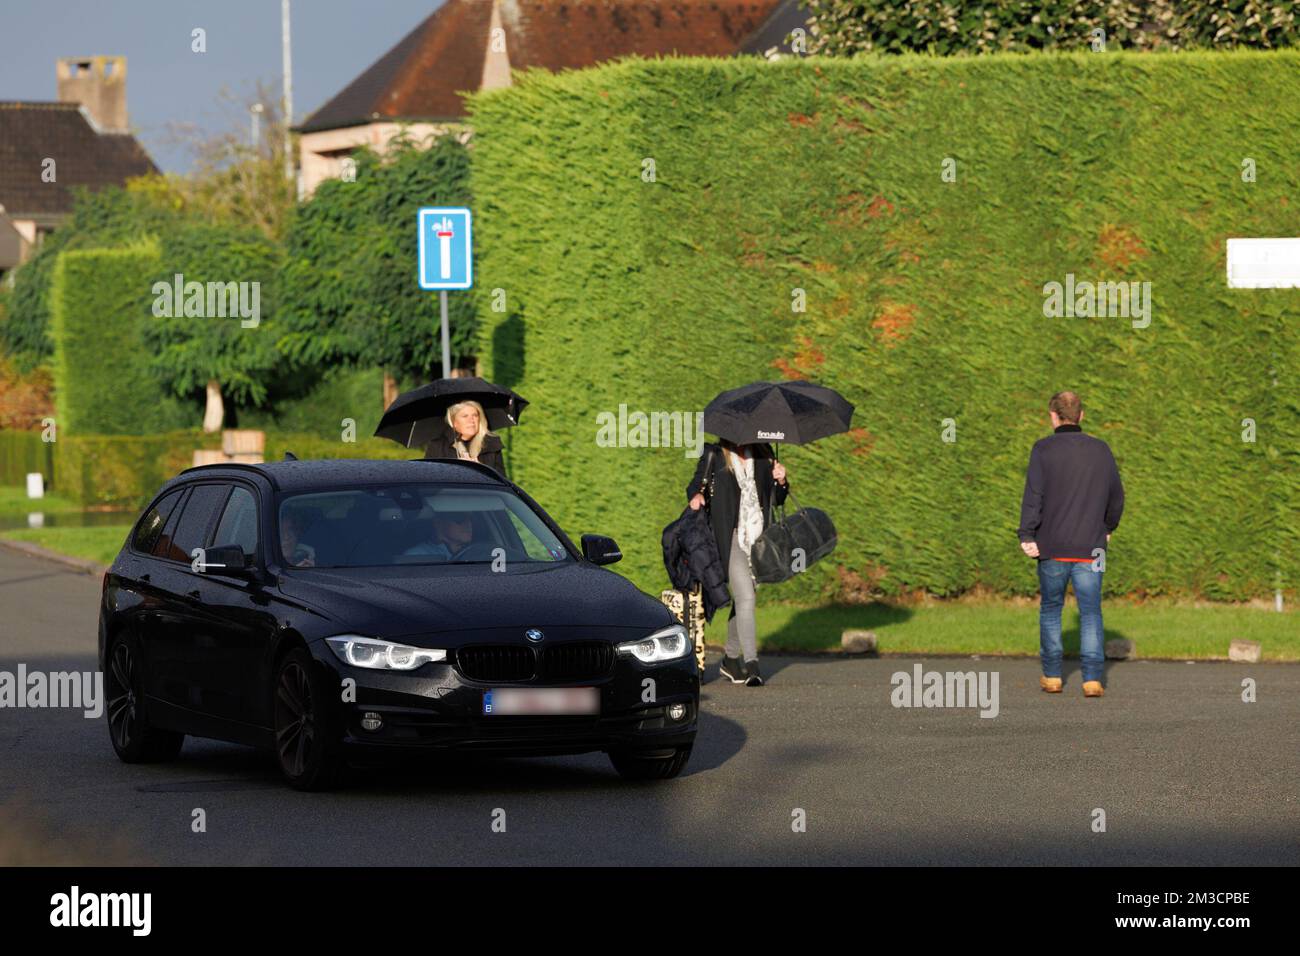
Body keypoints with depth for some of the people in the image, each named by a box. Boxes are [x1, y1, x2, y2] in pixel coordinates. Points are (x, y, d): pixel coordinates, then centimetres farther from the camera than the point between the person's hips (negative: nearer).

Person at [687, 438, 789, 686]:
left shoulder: (762, 455, 10)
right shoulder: (714, 456, 0)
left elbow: (776, 499, 15)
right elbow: (696, 485, 6)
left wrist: (780, 482, -5)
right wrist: (695, 496, -16)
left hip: (757, 536, 4)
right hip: (730, 535, -4)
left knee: (741, 598, 12)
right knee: (745, 597, -16)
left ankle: (731, 658, 27)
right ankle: (751, 664, -20)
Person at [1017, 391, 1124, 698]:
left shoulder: (1044, 450, -5)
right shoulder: (1101, 450, 5)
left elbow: (1034, 494, -13)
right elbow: (1116, 496, 13)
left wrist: (1027, 535, -11)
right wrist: (1108, 528, 28)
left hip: (1052, 548, -1)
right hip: (1090, 547, 1)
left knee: (1050, 610, 14)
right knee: (1090, 614, 3)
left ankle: (1052, 675, 16)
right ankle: (1093, 679, -8)